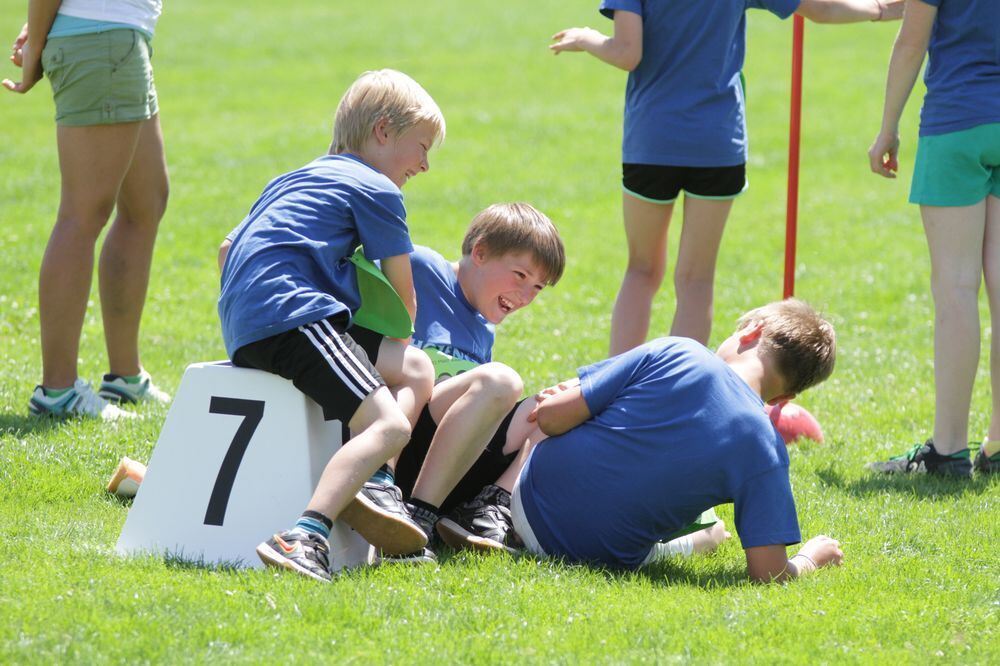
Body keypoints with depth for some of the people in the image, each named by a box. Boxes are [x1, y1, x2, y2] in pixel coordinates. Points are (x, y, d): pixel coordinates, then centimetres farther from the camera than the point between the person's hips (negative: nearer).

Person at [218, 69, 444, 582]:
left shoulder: (295, 180, 31)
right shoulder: (376, 190, 6)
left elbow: (227, 248, 41)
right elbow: (404, 300, 12)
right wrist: (391, 344, 33)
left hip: (243, 330, 9)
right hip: (291, 315, -9)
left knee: (416, 372, 15)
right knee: (389, 425, -22)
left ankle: (371, 483, -10)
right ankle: (305, 536, -42)